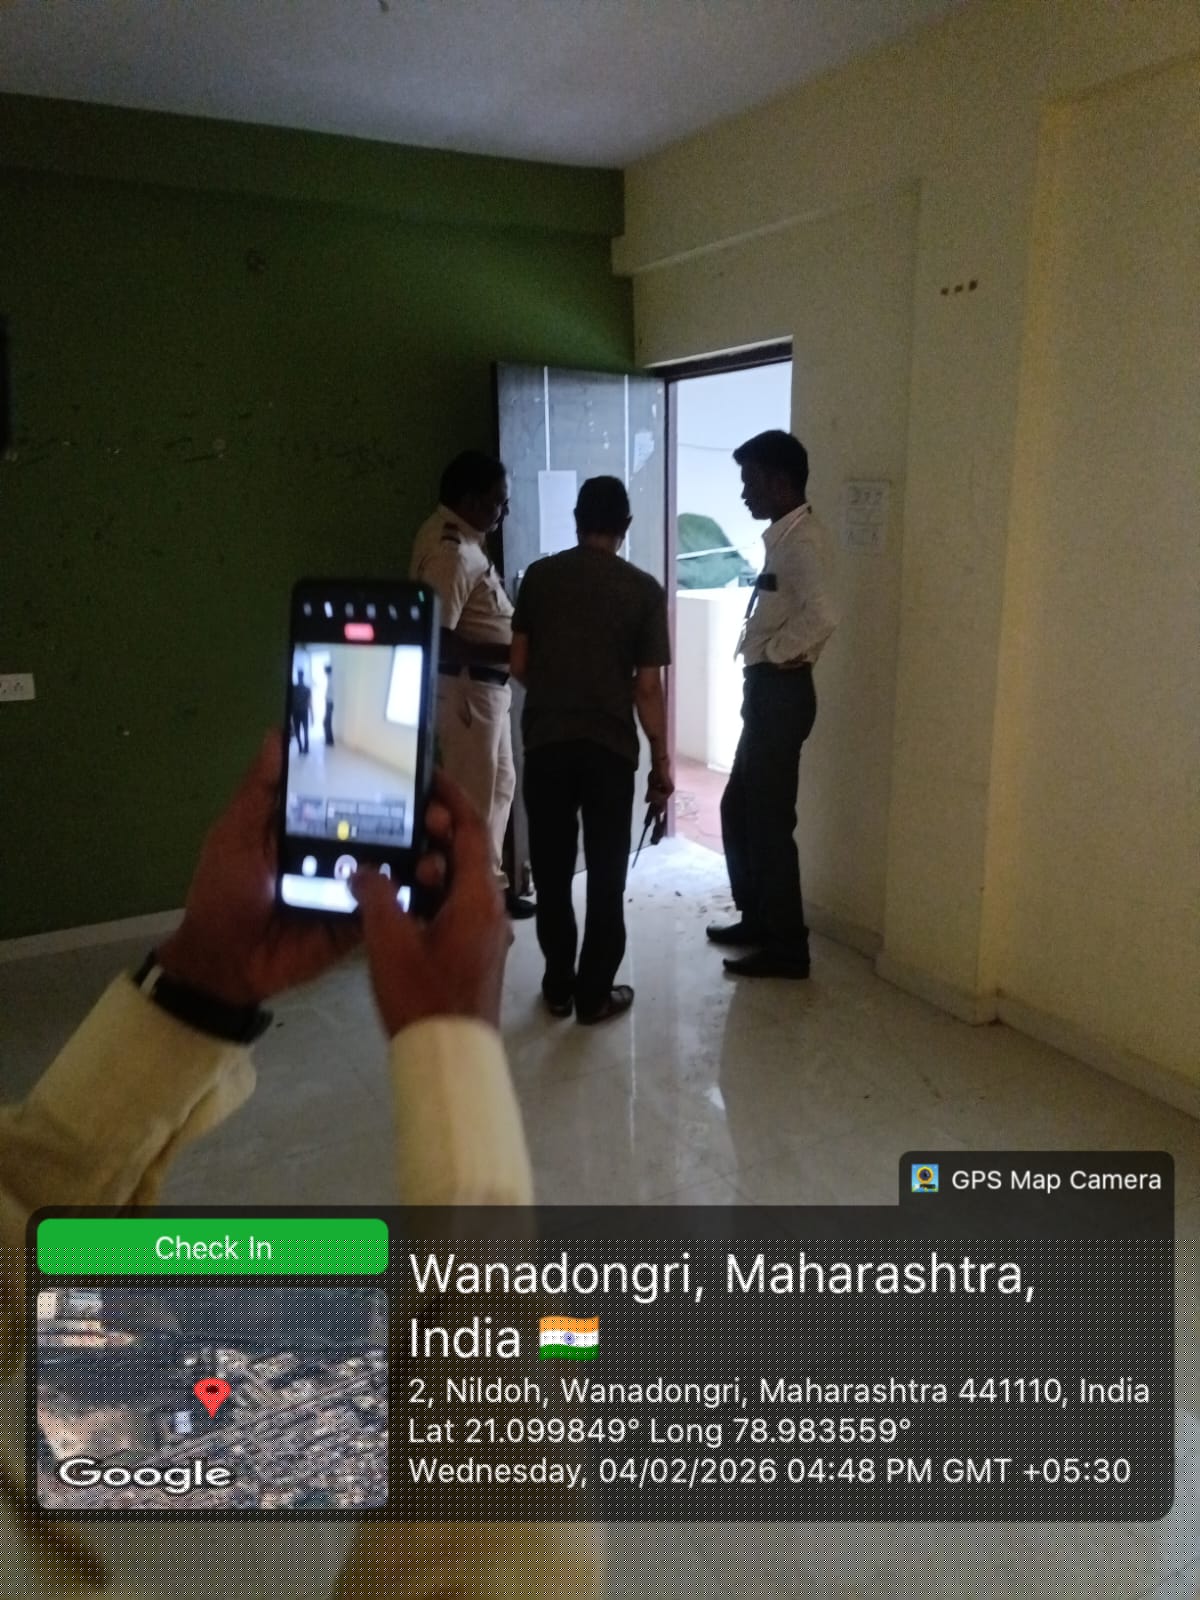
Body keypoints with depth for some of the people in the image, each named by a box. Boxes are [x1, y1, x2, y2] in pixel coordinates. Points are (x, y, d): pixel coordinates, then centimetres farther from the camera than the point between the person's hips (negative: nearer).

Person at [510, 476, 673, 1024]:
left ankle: (559, 987, 21)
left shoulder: (539, 576, 2)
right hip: (611, 746, -1)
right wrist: (662, 761, 2)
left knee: (552, 871, 12)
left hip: (545, 742, 2)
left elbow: (519, 665, 4)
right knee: (606, 877, 8)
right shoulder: (644, 589, -3)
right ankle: (595, 994, 14)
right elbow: (648, 687, -6)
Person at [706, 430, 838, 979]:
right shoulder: (784, 536, 14)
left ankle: (786, 948, 8)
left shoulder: (800, 539, -18)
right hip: (767, 691, 10)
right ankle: (756, 919, 31)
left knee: (769, 820, -3)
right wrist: (767, 655, 10)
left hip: (781, 694, -10)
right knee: (739, 809, 18)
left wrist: (776, 652, -19)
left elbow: (821, 614, -33)